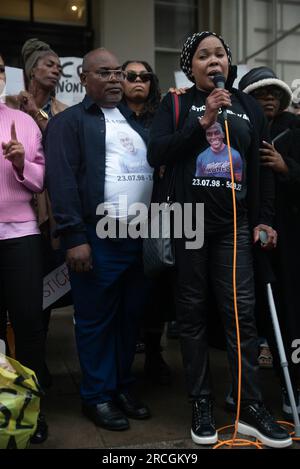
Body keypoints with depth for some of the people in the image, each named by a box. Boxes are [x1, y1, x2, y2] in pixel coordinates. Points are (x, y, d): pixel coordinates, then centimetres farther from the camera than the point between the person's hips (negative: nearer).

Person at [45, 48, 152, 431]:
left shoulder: (135, 121, 21)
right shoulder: (68, 122, 0)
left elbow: (155, 170, 21)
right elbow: (62, 181, -10)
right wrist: (75, 237, -18)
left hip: (140, 235, 6)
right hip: (97, 237, -6)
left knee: (130, 316, 13)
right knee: (96, 319, 2)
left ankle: (122, 387, 28)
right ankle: (97, 396, 17)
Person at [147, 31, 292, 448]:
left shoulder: (247, 106, 12)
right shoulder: (176, 104, 6)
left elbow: (261, 166, 13)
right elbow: (156, 154, -8)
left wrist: (264, 219, 8)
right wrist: (202, 120, -12)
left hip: (234, 223, 2)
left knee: (241, 311, -2)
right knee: (193, 312, 5)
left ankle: (251, 407, 9)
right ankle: (201, 404, 16)